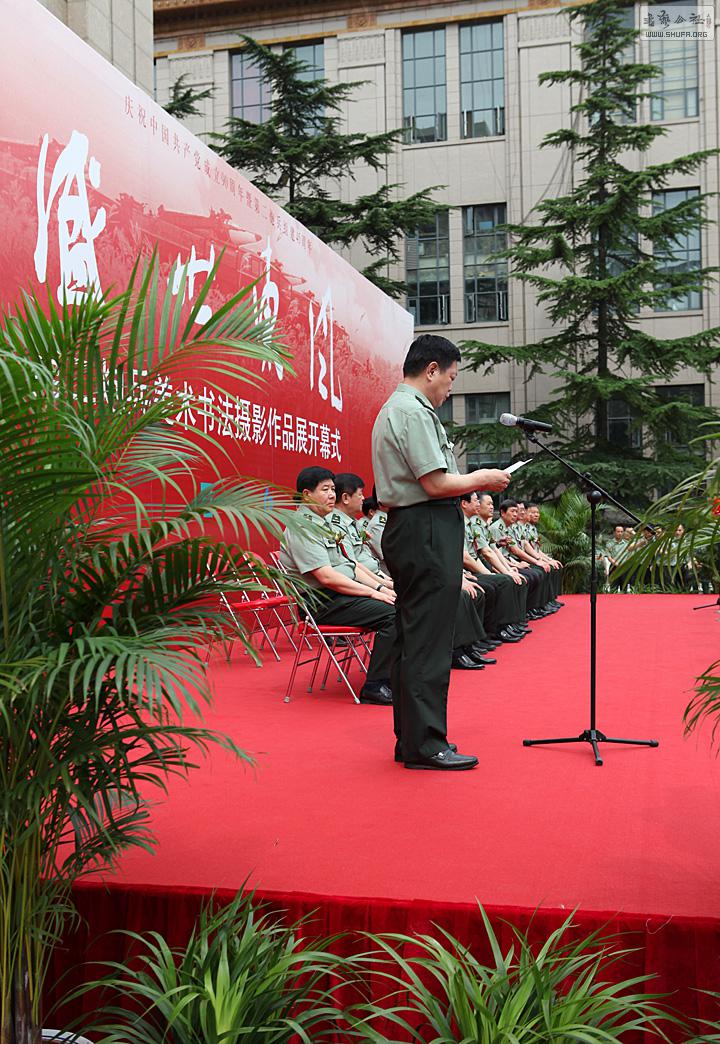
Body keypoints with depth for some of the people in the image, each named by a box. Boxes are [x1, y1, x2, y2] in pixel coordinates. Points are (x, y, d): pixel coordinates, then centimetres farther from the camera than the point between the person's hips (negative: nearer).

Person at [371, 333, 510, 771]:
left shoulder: (395, 408, 20)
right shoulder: (413, 412, -13)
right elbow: (436, 484, -19)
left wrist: (471, 480, 18)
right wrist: (481, 480, -3)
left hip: (405, 529, 11)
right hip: (427, 532, -11)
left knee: (412, 637, 13)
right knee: (429, 641, -8)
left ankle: (412, 736, 21)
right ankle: (425, 744, -3)